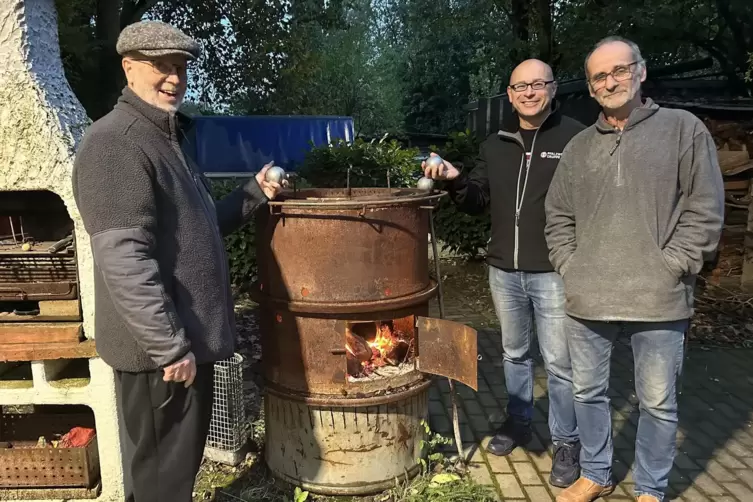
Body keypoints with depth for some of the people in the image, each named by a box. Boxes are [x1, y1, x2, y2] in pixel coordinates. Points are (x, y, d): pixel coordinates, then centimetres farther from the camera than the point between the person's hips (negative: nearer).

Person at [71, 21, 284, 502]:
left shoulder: (167, 136, 15)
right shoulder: (116, 142, -18)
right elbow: (124, 259, -26)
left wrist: (254, 194, 13)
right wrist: (168, 345, -25)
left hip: (187, 335, 10)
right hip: (160, 345, -10)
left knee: (182, 459, 23)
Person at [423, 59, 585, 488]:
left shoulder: (576, 138, -8)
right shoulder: (495, 146, 10)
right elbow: (477, 203, 14)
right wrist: (456, 180, -6)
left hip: (553, 273, -5)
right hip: (503, 271, 5)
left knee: (559, 363, 4)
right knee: (514, 354, 19)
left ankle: (567, 443, 22)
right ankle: (518, 423, 38)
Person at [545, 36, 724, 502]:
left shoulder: (684, 129, 0)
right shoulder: (579, 146, 11)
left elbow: (705, 211, -3)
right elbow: (558, 216, 14)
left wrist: (670, 268, -10)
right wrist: (570, 266, 2)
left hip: (658, 300, -3)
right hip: (588, 298, 4)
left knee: (658, 402, 8)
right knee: (588, 392, 15)